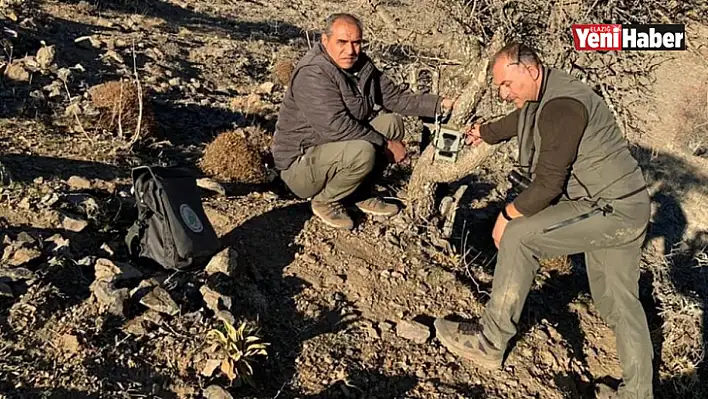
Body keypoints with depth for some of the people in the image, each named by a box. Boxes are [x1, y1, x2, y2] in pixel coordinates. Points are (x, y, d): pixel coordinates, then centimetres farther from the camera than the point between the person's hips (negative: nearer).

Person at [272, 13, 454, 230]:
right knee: (361, 152, -33)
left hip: (334, 147, 9)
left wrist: (440, 104, -8)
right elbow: (336, 126, -32)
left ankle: (362, 195, 7)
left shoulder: (361, 65, 2)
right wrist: (385, 144, -24)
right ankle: (325, 201, -4)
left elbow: (395, 96, 3)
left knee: (391, 123, -2)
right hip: (301, 163, -8)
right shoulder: (313, 73, -24)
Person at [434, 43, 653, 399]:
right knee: (618, 302, 16)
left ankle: (490, 342, -5)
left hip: (612, 211, -11)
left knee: (518, 236, -14)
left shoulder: (561, 108, -22)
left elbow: (548, 185, -24)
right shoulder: (544, 98, 8)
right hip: (625, 211, 11)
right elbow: (518, 120, 31)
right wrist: (483, 132, 47)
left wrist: (507, 215, -11)